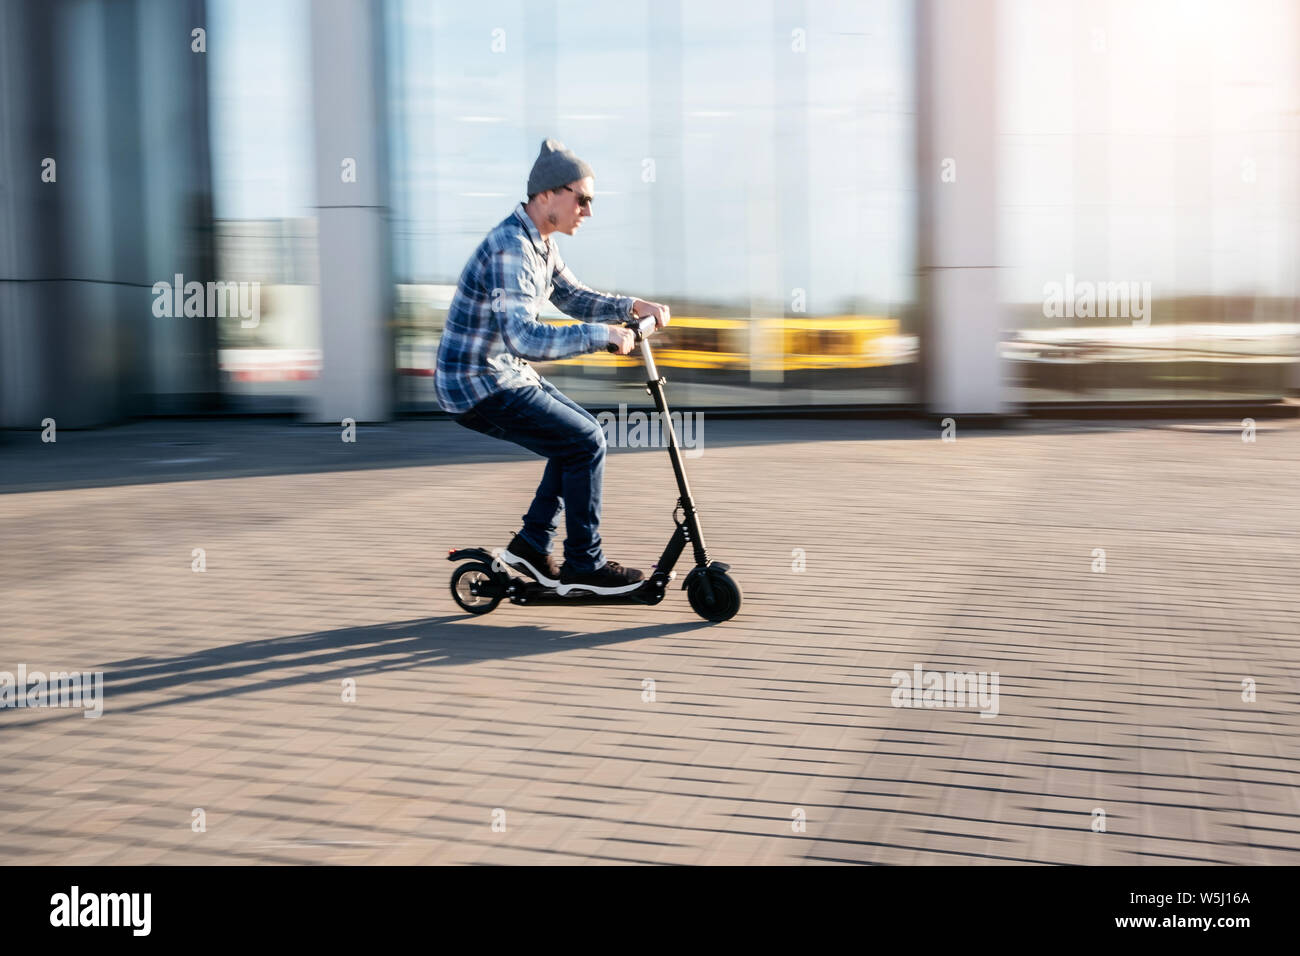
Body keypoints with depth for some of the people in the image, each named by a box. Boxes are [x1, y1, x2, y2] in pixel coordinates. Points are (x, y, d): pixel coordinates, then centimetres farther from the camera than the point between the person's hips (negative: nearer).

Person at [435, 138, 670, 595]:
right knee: (586, 443, -8)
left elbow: (573, 298, 19)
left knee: (580, 434, 16)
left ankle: (530, 545, 19)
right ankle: (583, 566, 3)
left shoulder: (540, 242, 8)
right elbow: (524, 338, -35)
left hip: (502, 374, 10)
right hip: (477, 386, -10)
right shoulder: (510, 249, -24)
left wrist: (634, 306, 3)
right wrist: (602, 334, -33)